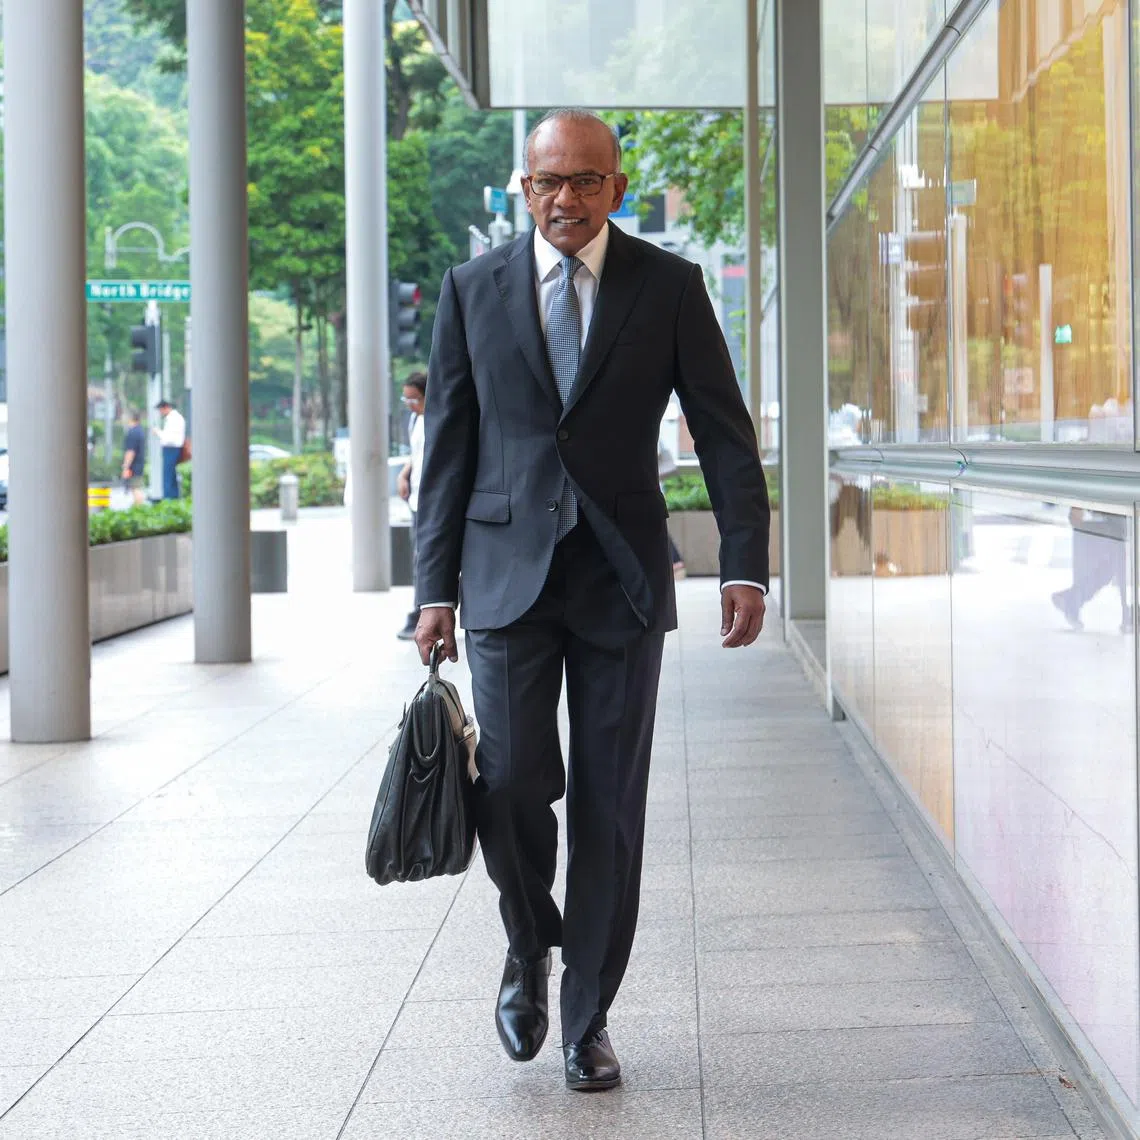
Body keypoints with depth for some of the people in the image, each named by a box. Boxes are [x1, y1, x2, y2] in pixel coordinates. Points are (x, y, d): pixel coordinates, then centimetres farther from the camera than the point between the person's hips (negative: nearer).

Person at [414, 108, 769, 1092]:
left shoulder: (669, 286, 2)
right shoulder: (474, 290, 5)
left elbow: (724, 431, 2)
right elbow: (448, 446, 7)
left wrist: (746, 564, -7)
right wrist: (436, 586, 2)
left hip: (623, 575, 0)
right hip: (509, 569, 0)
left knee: (610, 804, 2)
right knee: (511, 784, -7)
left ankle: (588, 1015, 15)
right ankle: (530, 948, 23)